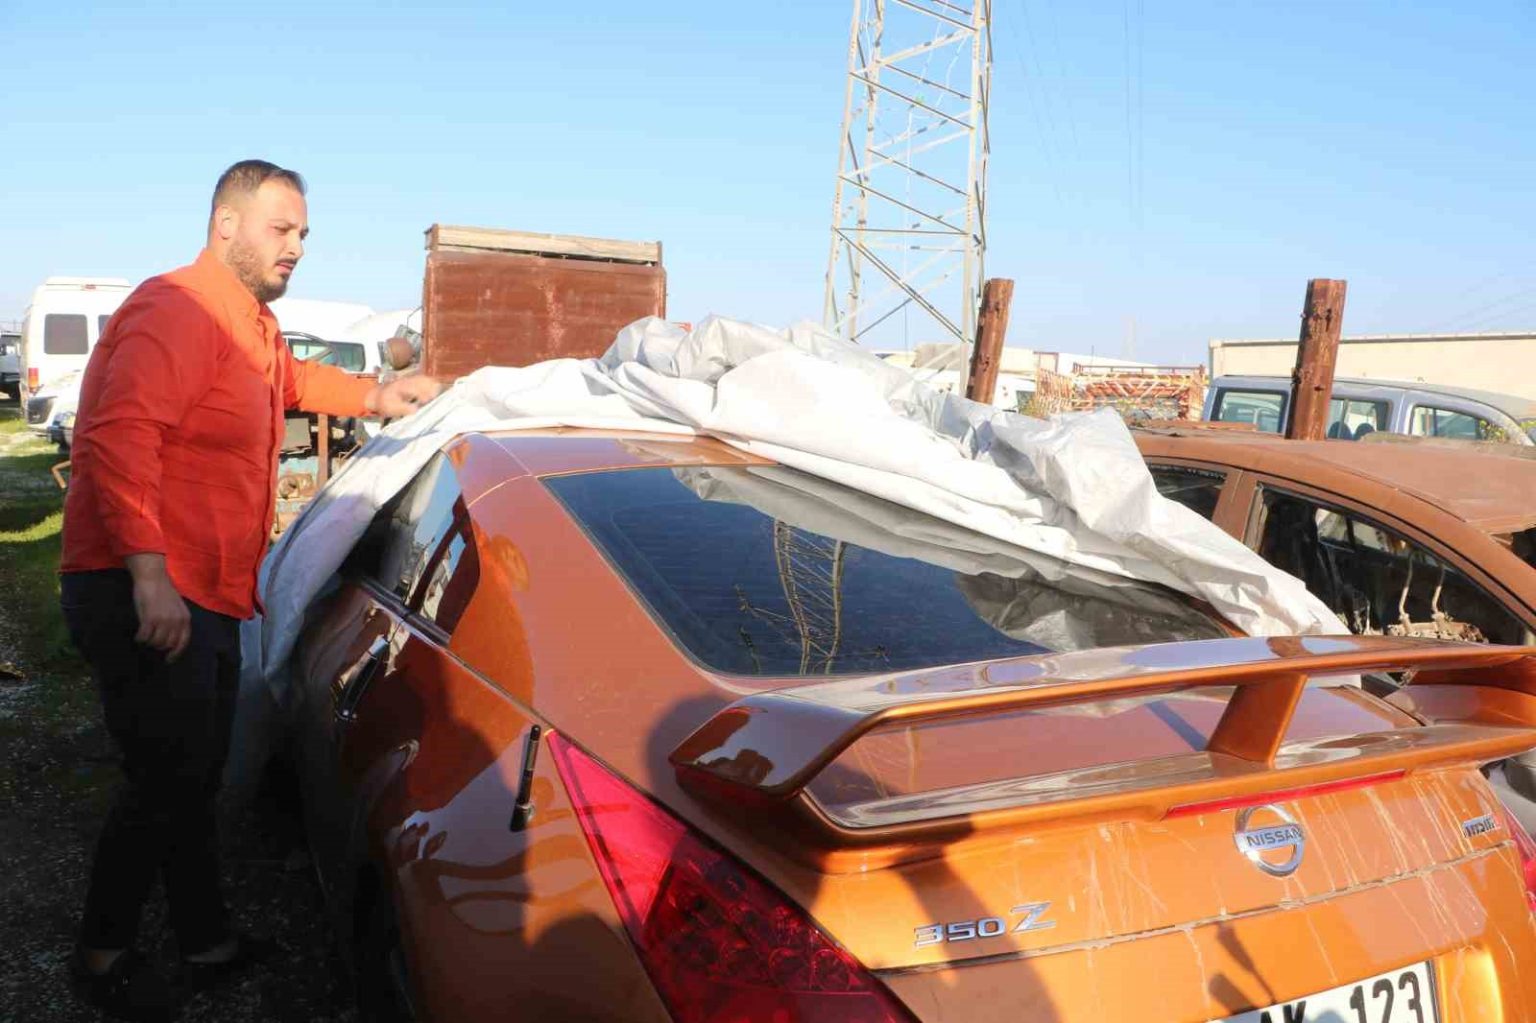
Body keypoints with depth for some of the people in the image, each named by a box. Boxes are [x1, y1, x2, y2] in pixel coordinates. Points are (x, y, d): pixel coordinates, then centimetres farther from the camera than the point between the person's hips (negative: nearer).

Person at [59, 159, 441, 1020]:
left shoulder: (253, 326, 17)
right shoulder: (179, 310, -17)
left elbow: (294, 379, 40)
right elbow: (118, 438, -28)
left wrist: (374, 395, 26)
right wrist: (150, 575, -33)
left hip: (206, 598, 10)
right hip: (144, 599, -10)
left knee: (197, 779, 17)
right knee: (169, 783, -2)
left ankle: (209, 941, 31)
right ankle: (104, 952, 19)